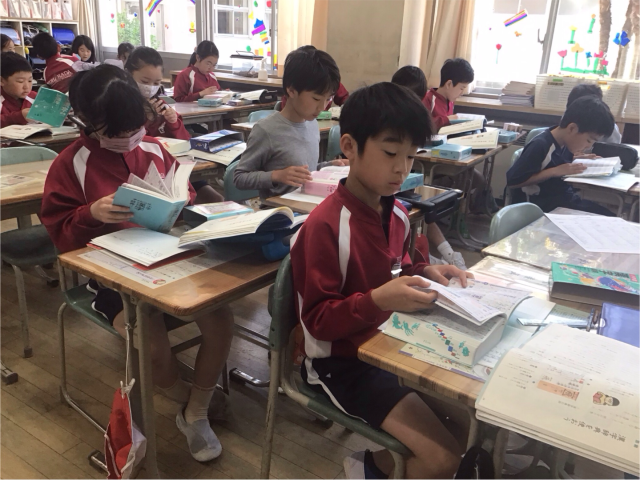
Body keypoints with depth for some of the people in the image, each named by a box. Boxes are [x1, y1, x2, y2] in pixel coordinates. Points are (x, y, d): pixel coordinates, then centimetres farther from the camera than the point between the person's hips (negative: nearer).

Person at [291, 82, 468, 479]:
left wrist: (423, 273, -2)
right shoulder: (326, 225, -24)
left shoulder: (396, 213, 1)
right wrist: (377, 301, -34)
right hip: (341, 360, -8)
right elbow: (318, 319, -21)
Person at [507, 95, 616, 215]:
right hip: (546, 206, -8)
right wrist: (554, 172, -21)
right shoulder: (540, 146, -20)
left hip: (567, 198, 8)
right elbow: (512, 180, -19)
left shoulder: (566, 143, 3)